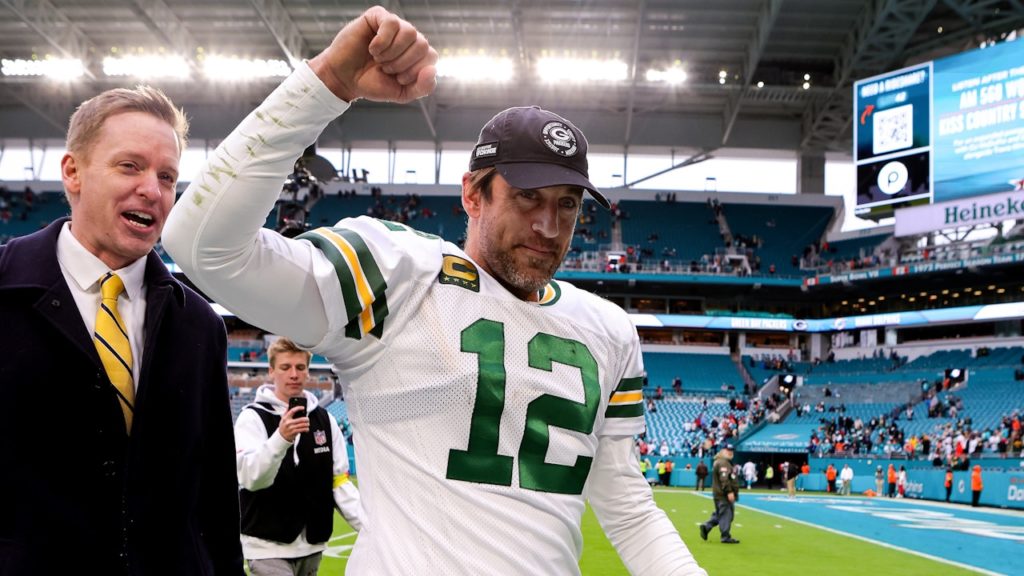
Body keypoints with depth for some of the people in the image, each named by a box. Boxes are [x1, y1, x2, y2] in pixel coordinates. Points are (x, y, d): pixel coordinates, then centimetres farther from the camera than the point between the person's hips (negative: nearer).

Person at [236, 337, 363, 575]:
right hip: (269, 547, -5)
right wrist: (281, 438, -37)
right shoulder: (253, 417, -7)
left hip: (312, 546, 5)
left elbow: (339, 482, 9)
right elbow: (250, 478, -22)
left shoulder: (324, 419, 8)